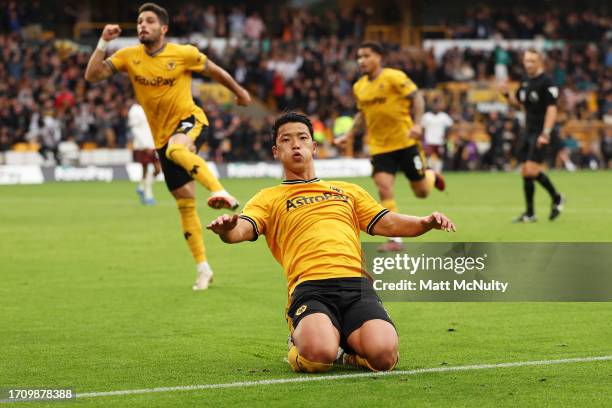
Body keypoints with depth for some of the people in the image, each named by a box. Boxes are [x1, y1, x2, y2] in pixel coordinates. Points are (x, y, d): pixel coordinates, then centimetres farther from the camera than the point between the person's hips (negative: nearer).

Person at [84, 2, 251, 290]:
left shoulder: (184, 54, -8)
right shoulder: (129, 57, -1)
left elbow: (215, 71, 9)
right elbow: (92, 75, -8)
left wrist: (239, 91, 22)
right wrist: (104, 43, -17)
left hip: (190, 120, -4)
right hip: (162, 136, 4)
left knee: (176, 149, -41)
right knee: (185, 202, 4)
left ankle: (220, 192, -48)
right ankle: (203, 269, 11)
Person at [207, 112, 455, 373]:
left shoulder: (348, 191, 32)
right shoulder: (269, 199, 21)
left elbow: (387, 224, 26)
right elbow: (241, 230, 3)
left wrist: (426, 223, 6)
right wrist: (227, 229, -23)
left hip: (356, 284, 2)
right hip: (309, 286, -2)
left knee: (384, 355, -29)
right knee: (319, 355, -34)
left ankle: (349, 351, 8)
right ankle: (300, 338, 4)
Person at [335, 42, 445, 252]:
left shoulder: (394, 77, -12)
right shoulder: (359, 87, 6)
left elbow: (417, 97, -10)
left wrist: (417, 124, -23)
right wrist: (350, 135, 11)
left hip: (405, 142, -4)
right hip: (379, 147, 4)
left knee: (422, 192, 4)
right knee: (384, 189, -15)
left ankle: (431, 176, 43)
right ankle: (395, 240, -9)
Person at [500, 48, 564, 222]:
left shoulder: (546, 82, -12)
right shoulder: (525, 82, 12)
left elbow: (552, 109, -16)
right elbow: (517, 101, 25)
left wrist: (545, 134, -23)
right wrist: (506, 94, 4)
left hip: (540, 133, -8)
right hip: (528, 132, 8)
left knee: (532, 170, -16)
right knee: (525, 172, 6)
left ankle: (556, 198, 5)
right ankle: (529, 213, 12)